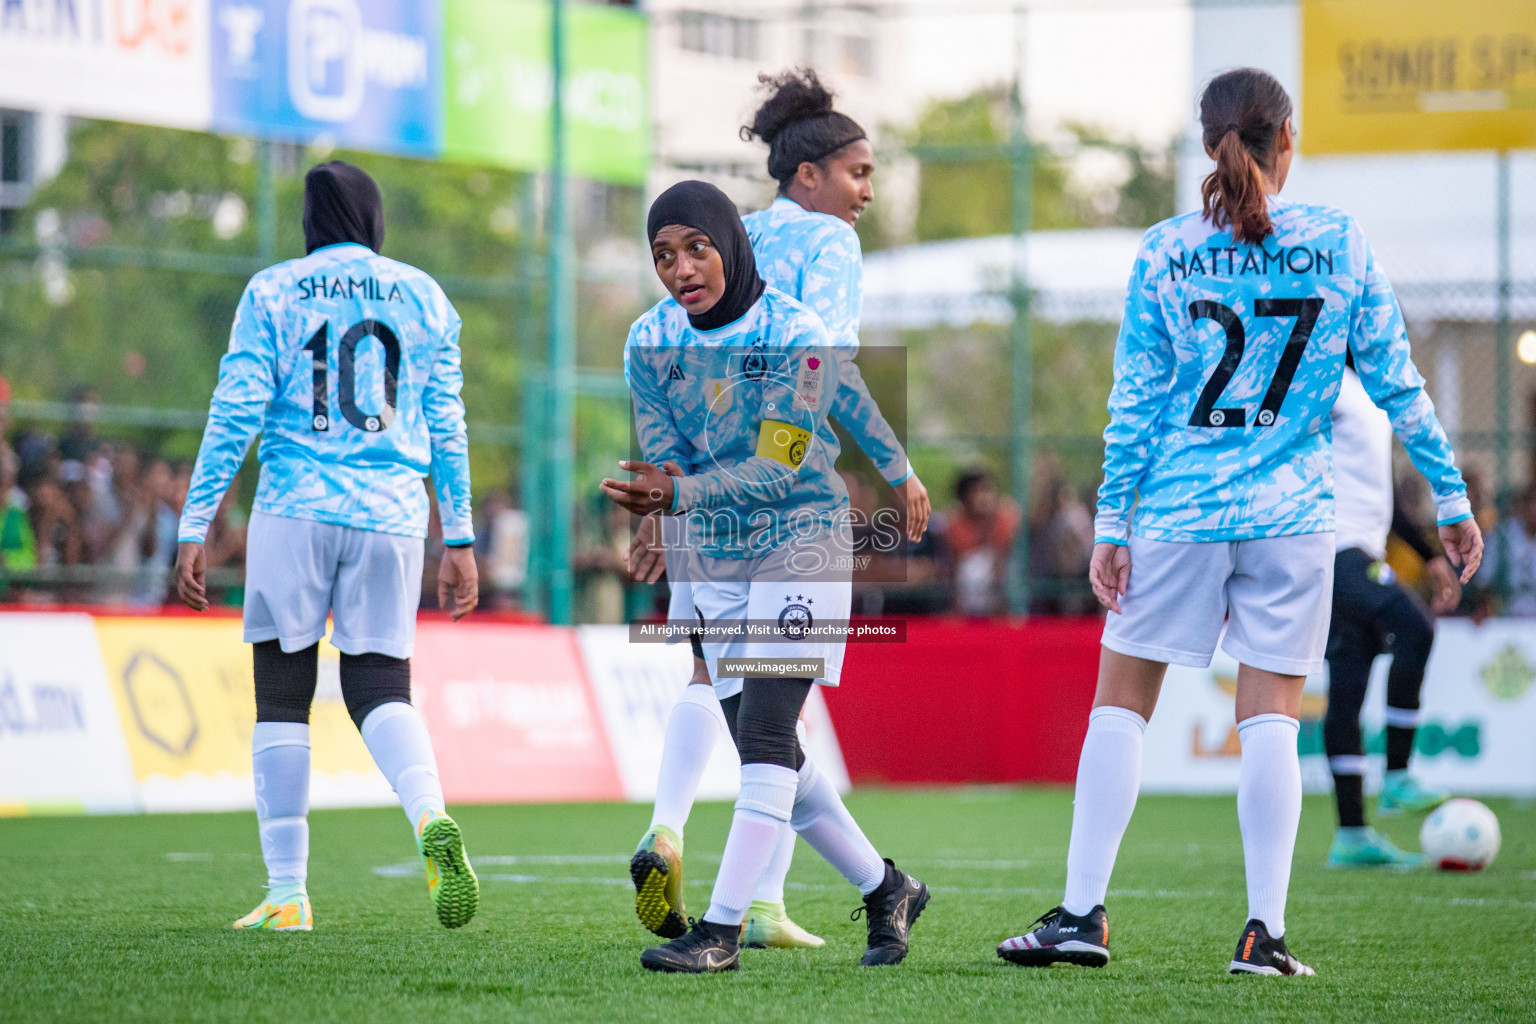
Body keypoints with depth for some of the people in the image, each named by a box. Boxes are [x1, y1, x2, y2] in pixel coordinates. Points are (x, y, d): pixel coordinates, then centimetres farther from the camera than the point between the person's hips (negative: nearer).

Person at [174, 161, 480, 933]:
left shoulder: (274, 294, 3)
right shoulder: (424, 299, 11)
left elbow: (236, 414, -2)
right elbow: (446, 427, 11)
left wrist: (194, 528, 0)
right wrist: (459, 537, 15)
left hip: (296, 512, -2)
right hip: (392, 517, 2)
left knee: (282, 700, 5)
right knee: (380, 690, 6)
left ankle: (287, 893, 2)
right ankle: (432, 818, -24)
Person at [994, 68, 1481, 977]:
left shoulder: (1165, 254, -2)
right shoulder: (1339, 244, -1)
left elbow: (1135, 401, -2)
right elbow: (1396, 381, 1)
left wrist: (1111, 528, 2)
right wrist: (1453, 497, 9)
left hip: (1181, 510, 0)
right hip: (1293, 513, 1)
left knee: (1121, 703, 9)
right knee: (1272, 718, 3)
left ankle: (1083, 914, 7)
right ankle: (1265, 933, -2)